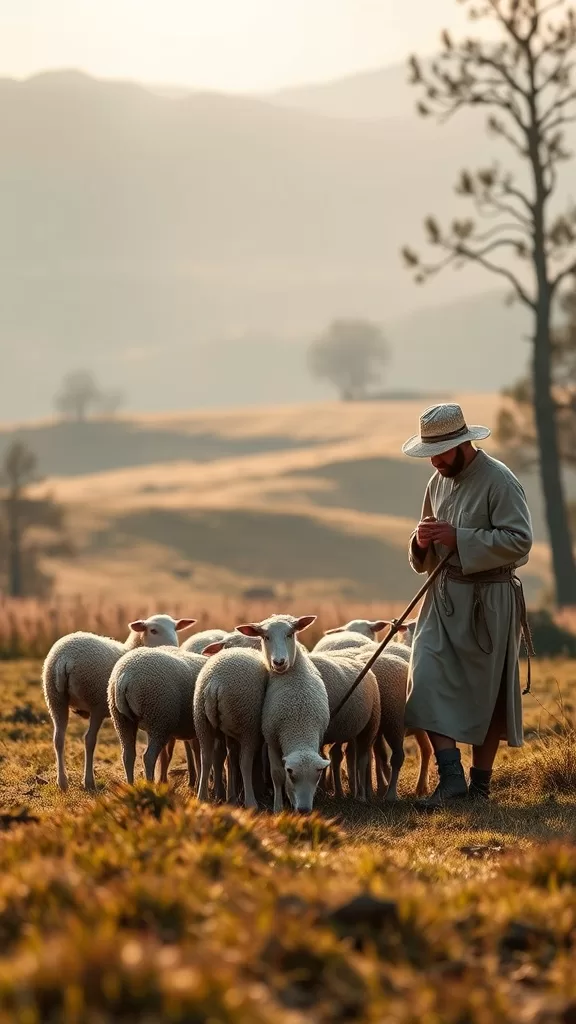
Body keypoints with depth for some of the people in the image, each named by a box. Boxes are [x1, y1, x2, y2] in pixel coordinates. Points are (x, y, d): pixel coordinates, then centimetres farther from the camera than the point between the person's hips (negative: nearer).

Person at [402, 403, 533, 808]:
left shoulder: (499, 481, -12)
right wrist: (424, 542, -2)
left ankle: (481, 783, 13)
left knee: (485, 693, 3)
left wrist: (460, 539, -24)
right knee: (429, 679, -10)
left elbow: (519, 540, -20)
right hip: (444, 596, 6)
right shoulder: (439, 482, 12)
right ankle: (451, 775, -10)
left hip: (489, 601, -6)